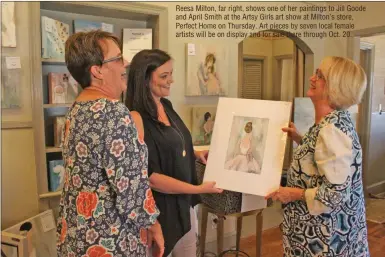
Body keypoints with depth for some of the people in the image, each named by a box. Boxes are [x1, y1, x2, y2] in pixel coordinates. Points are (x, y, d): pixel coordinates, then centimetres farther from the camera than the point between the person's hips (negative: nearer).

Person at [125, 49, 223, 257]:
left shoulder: (166, 106, 4)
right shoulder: (136, 118, -22)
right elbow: (148, 176, -23)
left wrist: (195, 154, 2)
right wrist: (198, 189, -19)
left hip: (184, 203, 8)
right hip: (160, 209, -8)